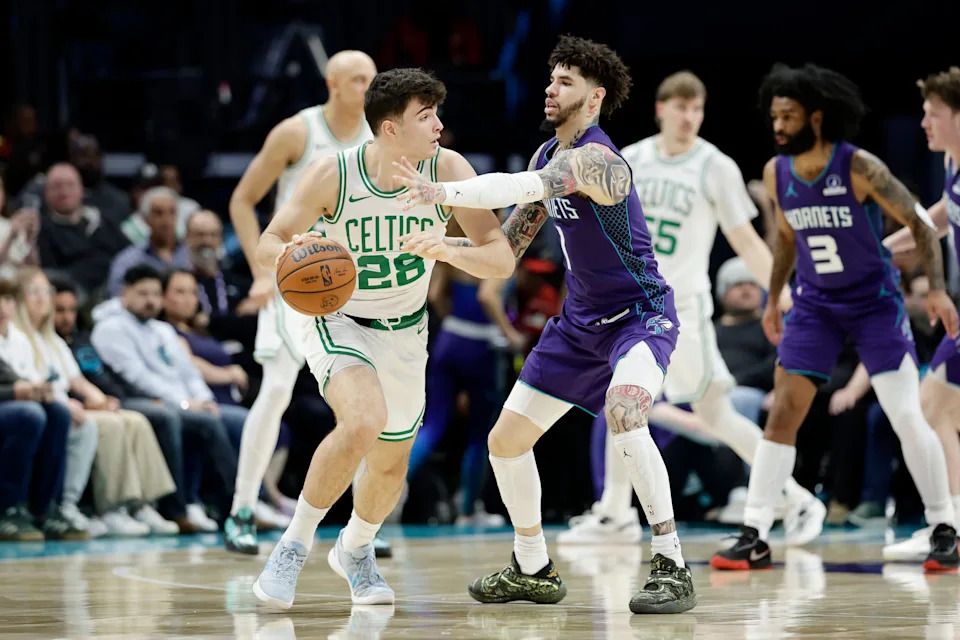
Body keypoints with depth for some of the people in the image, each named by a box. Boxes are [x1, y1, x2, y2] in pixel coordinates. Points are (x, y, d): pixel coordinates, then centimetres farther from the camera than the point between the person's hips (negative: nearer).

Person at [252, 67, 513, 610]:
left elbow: (502, 259, -22)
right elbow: (267, 246, -14)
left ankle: (355, 549, 47)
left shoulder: (448, 170, -21)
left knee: (391, 464, 14)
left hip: (404, 332, 4)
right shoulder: (334, 174, -24)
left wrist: (449, 252, -42)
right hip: (337, 319, -4)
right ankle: (296, 542, -12)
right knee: (362, 424, -31)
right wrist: (288, 254, -38)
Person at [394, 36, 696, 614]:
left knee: (622, 413, -37)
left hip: (641, 316, -9)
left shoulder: (592, 159, -22)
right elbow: (508, 244, 14)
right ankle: (533, 571, 29)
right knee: (506, 440, 9)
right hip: (581, 322, 9)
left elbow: (523, 187, -41)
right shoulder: (548, 155, 7)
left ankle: (673, 569, -31)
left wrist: (444, 193, -50)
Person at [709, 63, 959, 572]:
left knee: (907, 418, -8)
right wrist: (773, 299, 19)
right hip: (815, 305, 4)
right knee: (782, 413, -4)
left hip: (875, 302, -4)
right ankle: (754, 538, -3)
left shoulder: (860, 167, -20)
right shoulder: (776, 173, -4)